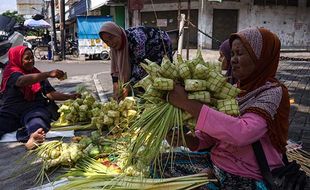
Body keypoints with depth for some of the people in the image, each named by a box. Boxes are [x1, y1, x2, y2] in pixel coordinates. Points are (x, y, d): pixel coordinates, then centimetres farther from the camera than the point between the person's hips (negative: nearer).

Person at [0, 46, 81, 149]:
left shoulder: (37, 74, 19)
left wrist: (70, 96, -4)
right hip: (10, 111, 0)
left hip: (33, 109, 1)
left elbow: (50, 93, 12)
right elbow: (23, 81, -20)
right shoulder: (11, 73, 4)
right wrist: (48, 74, -32)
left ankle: (33, 135, -64)